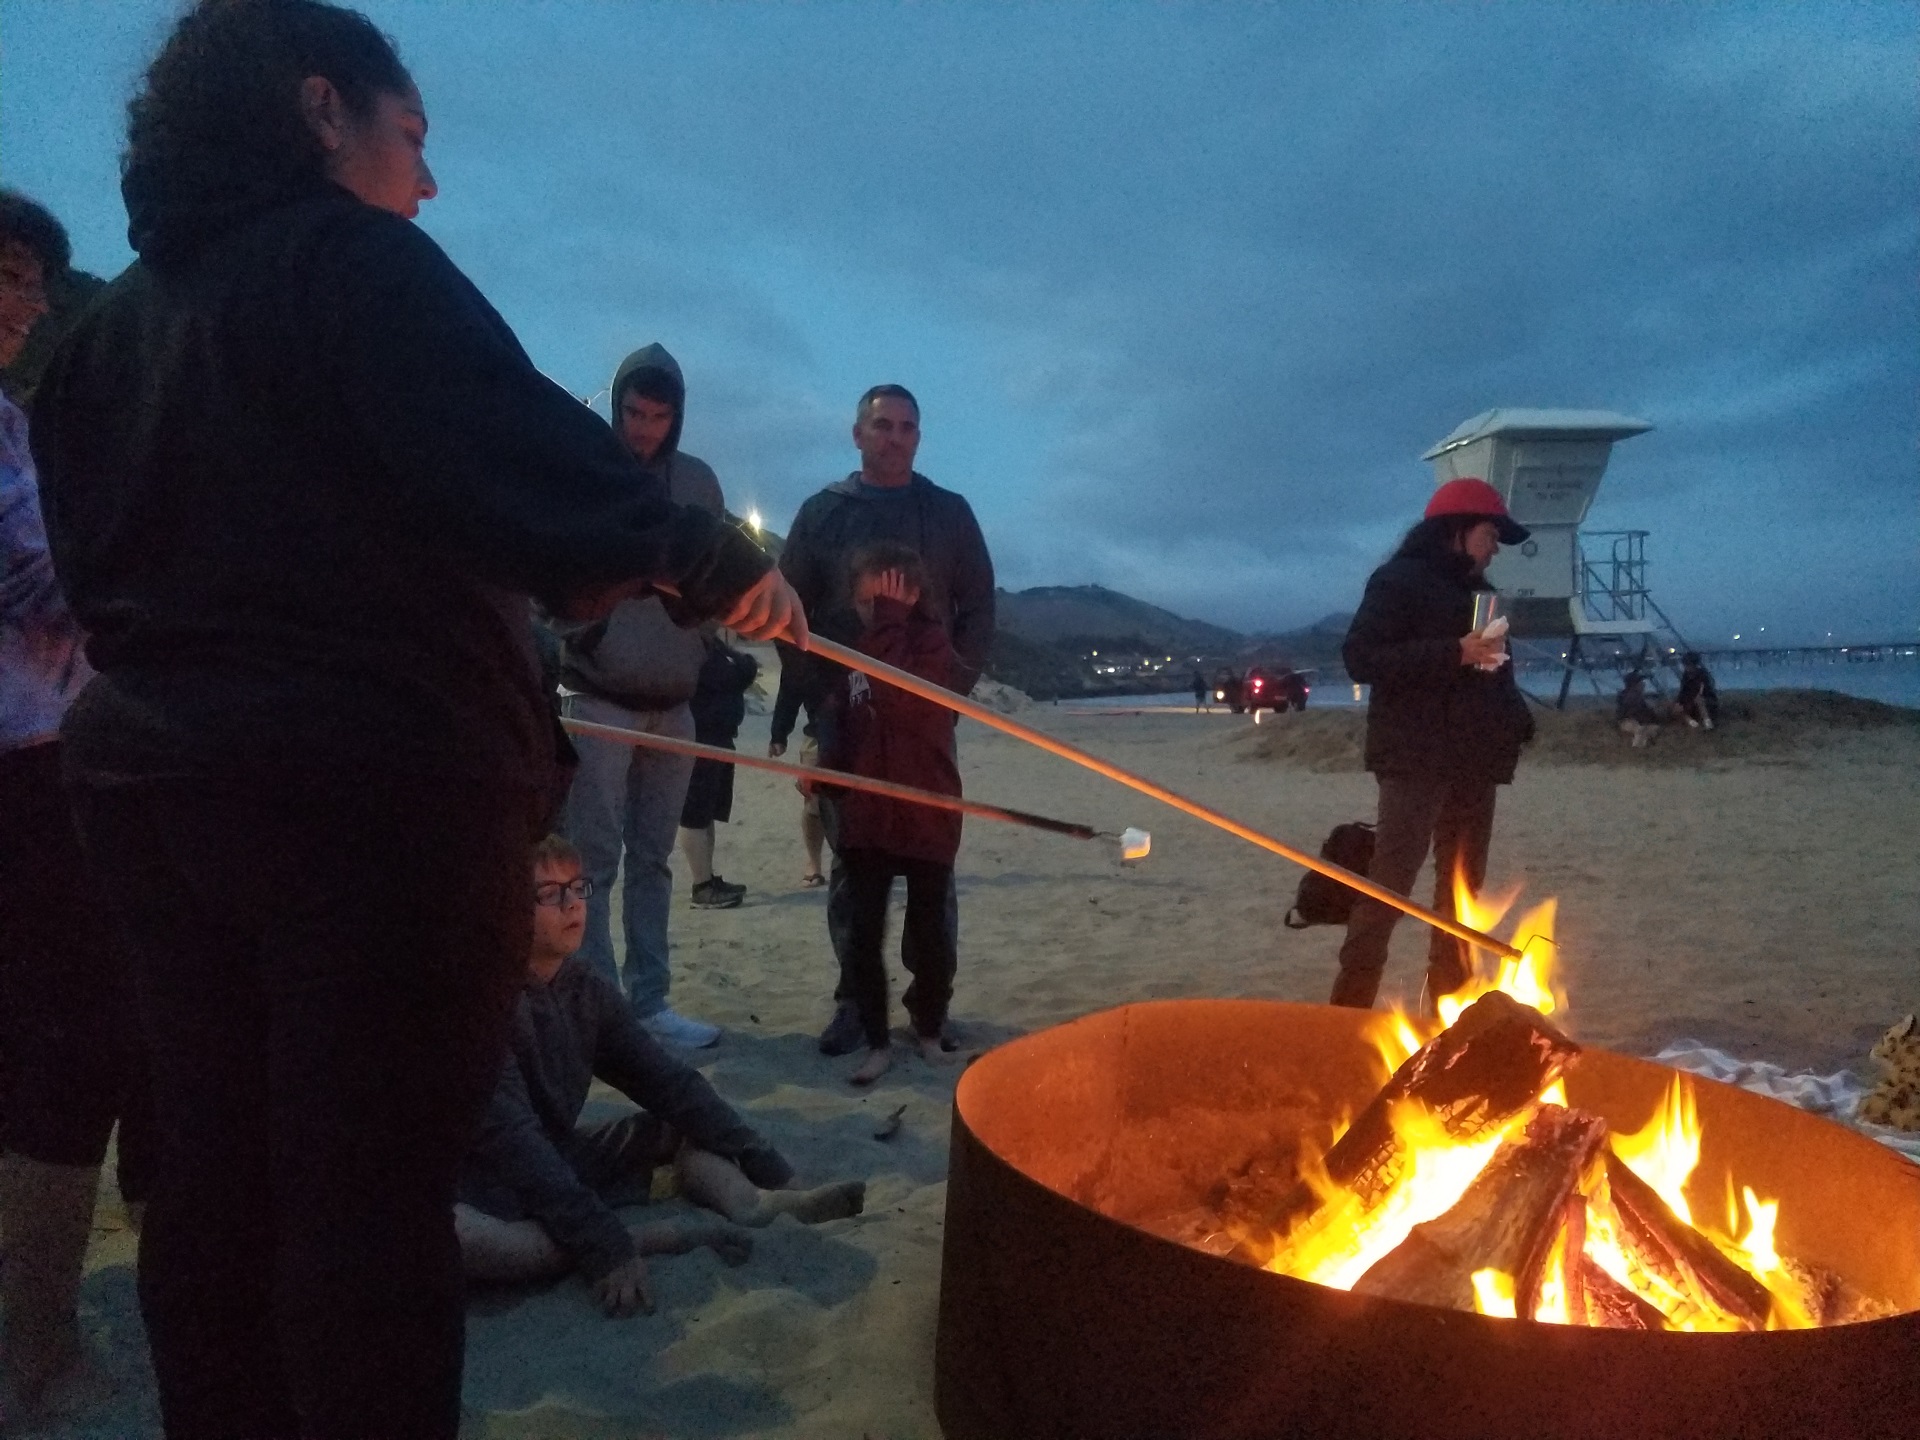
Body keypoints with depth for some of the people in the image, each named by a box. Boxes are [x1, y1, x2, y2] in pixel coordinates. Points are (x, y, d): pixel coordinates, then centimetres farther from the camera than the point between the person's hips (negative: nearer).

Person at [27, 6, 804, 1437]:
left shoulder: (113, 318, 16)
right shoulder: (345, 256, -7)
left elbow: (102, 563, 20)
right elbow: (525, 458, -19)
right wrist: (716, 565, -9)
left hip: (146, 770, 8)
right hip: (373, 780, -8)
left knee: (219, 1170, 17)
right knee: (372, 1184, 1)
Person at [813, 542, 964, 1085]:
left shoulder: (931, 640, -8)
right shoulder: (855, 648, 9)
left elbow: (900, 702, -25)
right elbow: (837, 722, 16)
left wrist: (888, 622, -20)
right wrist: (824, 768, -1)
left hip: (927, 813, -4)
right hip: (866, 815, 4)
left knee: (928, 931, 9)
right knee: (862, 934, 4)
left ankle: (931, 1030, 28)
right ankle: (876, 1040, 17)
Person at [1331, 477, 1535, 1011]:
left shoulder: (1478, 591, 20)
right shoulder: (1398, 581, -4)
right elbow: (1361, 658, -15)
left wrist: (1516, 721, 9)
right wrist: (1453, 653, -21)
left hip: (1474, 759, 8)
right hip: (1415, 759, -8)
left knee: (1463, 881, 10)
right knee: (1391, 877, -13)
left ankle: (1451, 996, 19)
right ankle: (1352, 1001, -10)